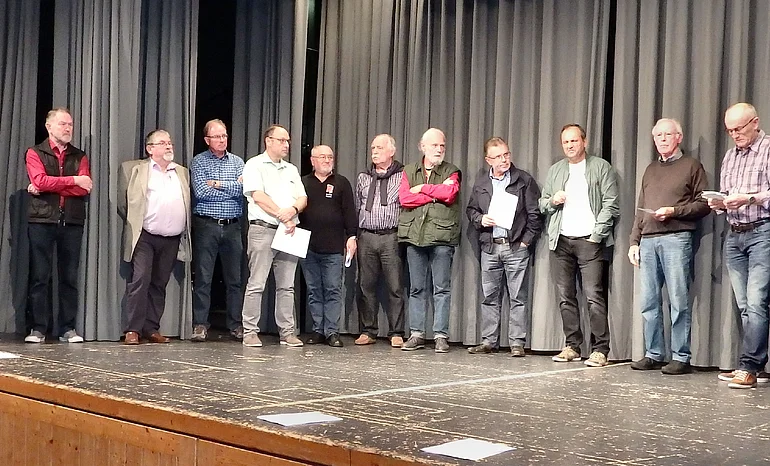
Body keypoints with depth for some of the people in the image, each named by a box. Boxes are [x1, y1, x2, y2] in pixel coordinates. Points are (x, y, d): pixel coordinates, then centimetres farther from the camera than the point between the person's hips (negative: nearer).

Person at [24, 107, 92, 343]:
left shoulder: (79, 156, 14)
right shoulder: (35, 153, 7)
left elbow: (84, 189, -3)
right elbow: (40, 181, -11)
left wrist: (48, 188, -9)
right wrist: (73, 180, -9)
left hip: (72, 221, 2)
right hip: (42, 220, -2)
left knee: (70, 277, 3)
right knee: (39, 277, -1)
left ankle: (68, 329, 7)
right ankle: (38, 328, 4)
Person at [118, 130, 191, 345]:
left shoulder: (182, 172, 17)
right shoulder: (134, 169, 4)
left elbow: (187, 204, 21)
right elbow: (123, 201, 2)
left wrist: (184, 231, 12)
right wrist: (133, 224, 1)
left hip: (172, 240, 4)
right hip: (145, 237, -4)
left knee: (159, 284, 8)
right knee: (140, 280, -12)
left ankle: (152, 328, 13)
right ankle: (133, 329, -8)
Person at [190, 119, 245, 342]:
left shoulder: (237, 162, 11)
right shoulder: (199, 161, 3)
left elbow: (243, 189, -4)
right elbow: (201, 192, -11)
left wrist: (218, 184, -9)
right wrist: (233, 188, -6)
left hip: (232, 226, 3)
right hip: (206, 225, -3)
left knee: (234, 278, 5)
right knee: (203, 278, -1)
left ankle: (235, 324, 13)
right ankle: (200, 325, 4)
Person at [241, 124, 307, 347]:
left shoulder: (291, 170, 21)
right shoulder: (255, 165, 1)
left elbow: (302, 198, 13)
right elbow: (258, 196, -10)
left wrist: (293, 210, -9)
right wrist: (283, 216, -11)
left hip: (289, 232, 6)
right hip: (263, 229, -6)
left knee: (287, 286, 6)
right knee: (256, 284, -6)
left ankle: (287, 332, 10)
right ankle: (250, 331, -2)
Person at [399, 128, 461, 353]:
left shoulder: (451, 172, 9)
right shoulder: (409, 171, 14)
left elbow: (449, 193, -12)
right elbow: (404, 198, -3)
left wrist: (422, 188, -4)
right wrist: (436, 194, -6)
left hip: (441, 236, -2)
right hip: (414, 235, 2)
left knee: (442, 289, -2)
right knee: (416, 288, 6)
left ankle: (440, 336, 1)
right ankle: (416, 334, 11)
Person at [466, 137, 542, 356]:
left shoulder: (524, 180, 0)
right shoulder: (481, 181, 11)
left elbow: (535, 214, -1)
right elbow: (470, 209, 18)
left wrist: (526, 240, -7)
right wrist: (480, 219, -3)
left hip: (516, 247, -4)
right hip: (489, 246, 4)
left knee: (517, 297, -1)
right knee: (489, 296, 8)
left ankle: (517, 343, 3)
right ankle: (488, 341, 15)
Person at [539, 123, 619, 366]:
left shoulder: (601, 167, 4)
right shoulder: (555, 170, 18)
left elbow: (610, 205, -2)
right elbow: (542, 203, 21)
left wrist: (596, 235, -9)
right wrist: (551, 201, -2)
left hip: (589, 240, -5)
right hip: (560, 241, 5)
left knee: (594, 296, -11)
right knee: (565, 297, 5)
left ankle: (600, 349, -10)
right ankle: (572, 346, 11)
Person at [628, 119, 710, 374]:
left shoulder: (691, 166, 7)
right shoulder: (650, 170, 23)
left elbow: (703, 204, 0)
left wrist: (674, 211, -12)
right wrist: (634, 241, 15)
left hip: (676, 239, -5)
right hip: (648, 241, 6)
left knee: (679, 302, -6)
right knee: (649, 302, 4)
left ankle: (681, 358, -2)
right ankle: (654, 355, 11)